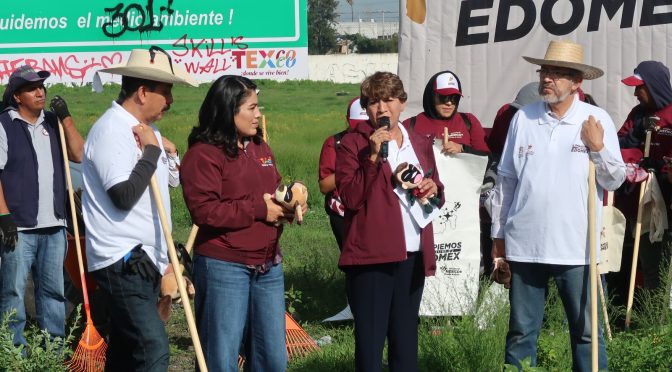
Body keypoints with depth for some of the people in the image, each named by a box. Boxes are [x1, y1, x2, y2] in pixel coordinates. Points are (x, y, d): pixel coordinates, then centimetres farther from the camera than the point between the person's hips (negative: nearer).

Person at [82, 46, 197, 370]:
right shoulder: (111, 130, -15)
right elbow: (124, 195, -24)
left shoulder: (144, 130, 16)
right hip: (122, 261, -10)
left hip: (144, 261, 10)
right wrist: (152, 151, -16)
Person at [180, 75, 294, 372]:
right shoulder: (203, 155, -10)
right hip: (223, 267, -8)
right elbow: (204, 211, -20)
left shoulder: (260, 148, 16)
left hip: (268, 266, 8)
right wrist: (258, 209, -17)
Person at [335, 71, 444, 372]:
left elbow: (436, 196, 25)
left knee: (406, 338, 13)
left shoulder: (420, 144, 14)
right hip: (371, 256, -6)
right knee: (370, 340, -6)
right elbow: (350, 197, -13)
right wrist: (372, 156, -20)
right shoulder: (353, 143, -2)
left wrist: (433, 189, 2)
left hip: (413, 255, 6)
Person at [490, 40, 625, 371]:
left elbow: (614, 181, 1)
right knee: (521, 332, 10)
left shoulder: (597, 120, -1)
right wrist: (498, 234, 11)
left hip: (575, 246, -2)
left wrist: (598, 148, -15)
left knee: (586, 331, 3)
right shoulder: (523, 118, 4)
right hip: (525, 244, 2)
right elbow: (505, 180, 10)